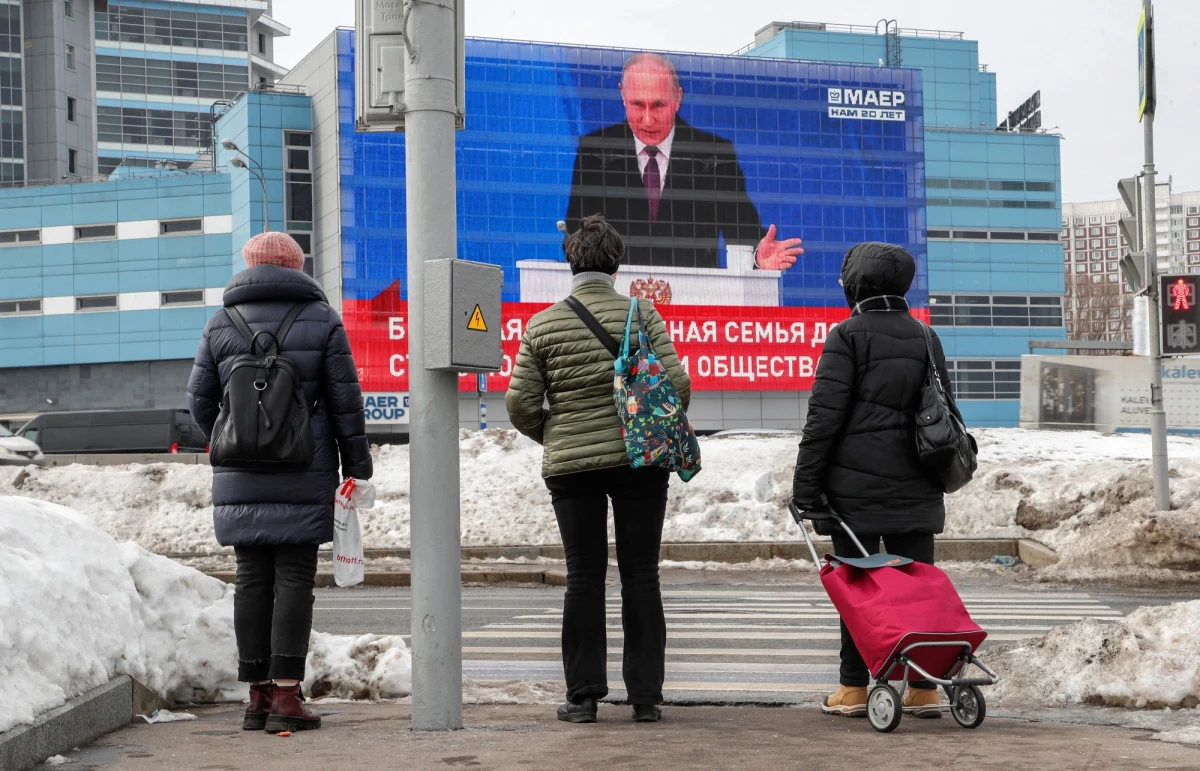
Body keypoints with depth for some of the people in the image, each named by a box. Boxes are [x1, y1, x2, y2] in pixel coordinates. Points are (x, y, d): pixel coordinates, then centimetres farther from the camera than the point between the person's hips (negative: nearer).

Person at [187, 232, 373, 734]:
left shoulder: (220, 325, 7)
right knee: (294, 578, -1)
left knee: (252, 579, 6)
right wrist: (356, 462, 6)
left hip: (240, 480, 2)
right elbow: (345, 398, 0)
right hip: (305, 478, -2)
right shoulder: (321, 319, 2)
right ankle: (286, 696, -6)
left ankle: (258, 695, 9)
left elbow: (199, 401, 8)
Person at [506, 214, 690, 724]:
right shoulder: (641, 313, -3)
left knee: (584, 577, 7)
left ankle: (583, 696, 7)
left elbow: (520, 404, -1)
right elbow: (676, 384, -9)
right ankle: (645, 696, 8)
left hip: (571, 466, 1)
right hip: (639, 460, -1)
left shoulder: (542, 325, 0)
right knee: (641, 576, 6)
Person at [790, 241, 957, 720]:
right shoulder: (924, 337, 13)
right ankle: (924, 687, 7)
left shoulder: (848, 335, -5)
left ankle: (854, 688, 4)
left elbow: (825, 413, -11)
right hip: (915, 486, 5)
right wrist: (937, 476, 25)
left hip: (856, 484, -5)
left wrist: (805, 483, -8)